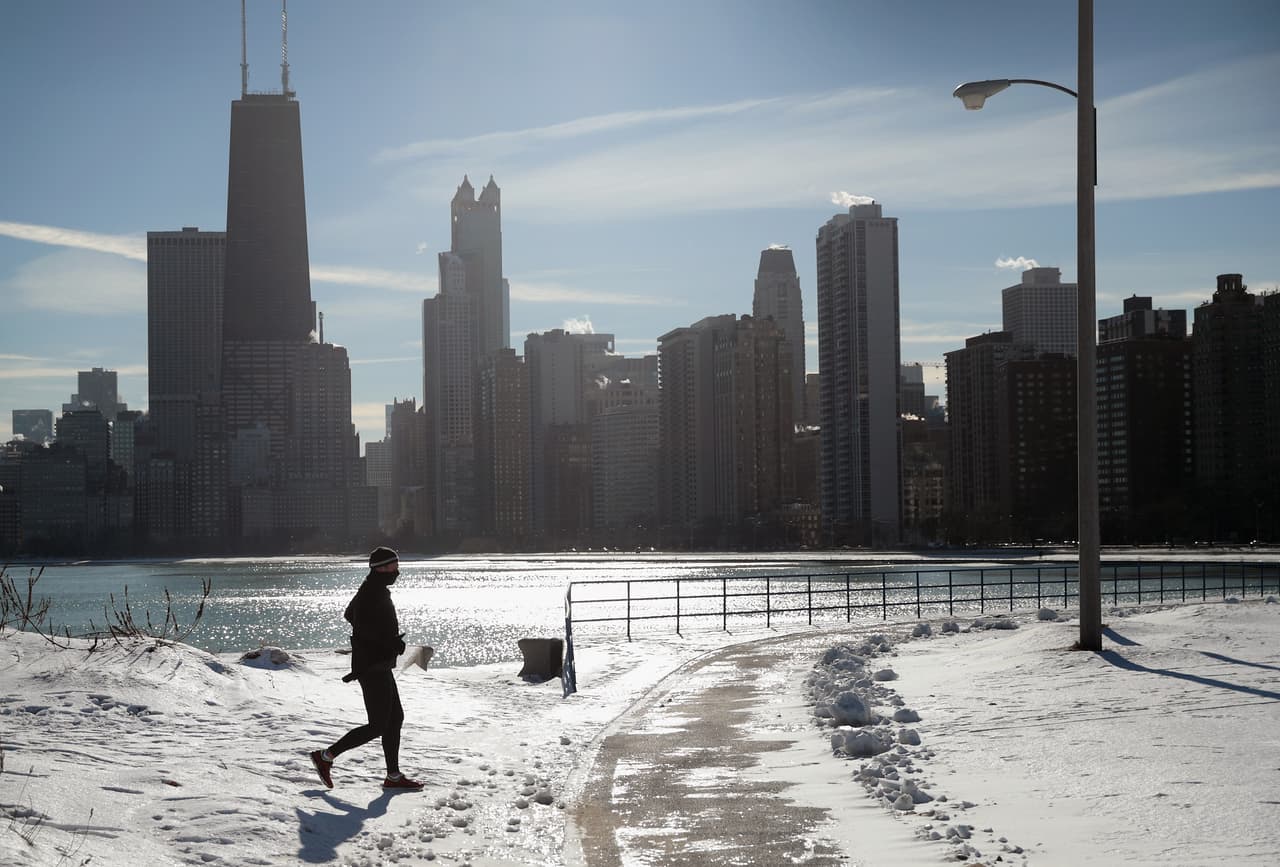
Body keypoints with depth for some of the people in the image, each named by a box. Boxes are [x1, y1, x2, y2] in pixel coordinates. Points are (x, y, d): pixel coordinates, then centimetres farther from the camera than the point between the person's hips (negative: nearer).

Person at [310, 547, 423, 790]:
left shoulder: (376, 590, 14)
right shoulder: (372, 593, -18)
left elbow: (349, 614, 26)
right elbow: (364, 627, -30)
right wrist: (392, 642, -24)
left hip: (379, 667, 11)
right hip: (372, 668, -11)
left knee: (395, 718, 13)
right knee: (377, 726, -6)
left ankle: (394, 776, 18)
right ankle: (326, 757, 2)